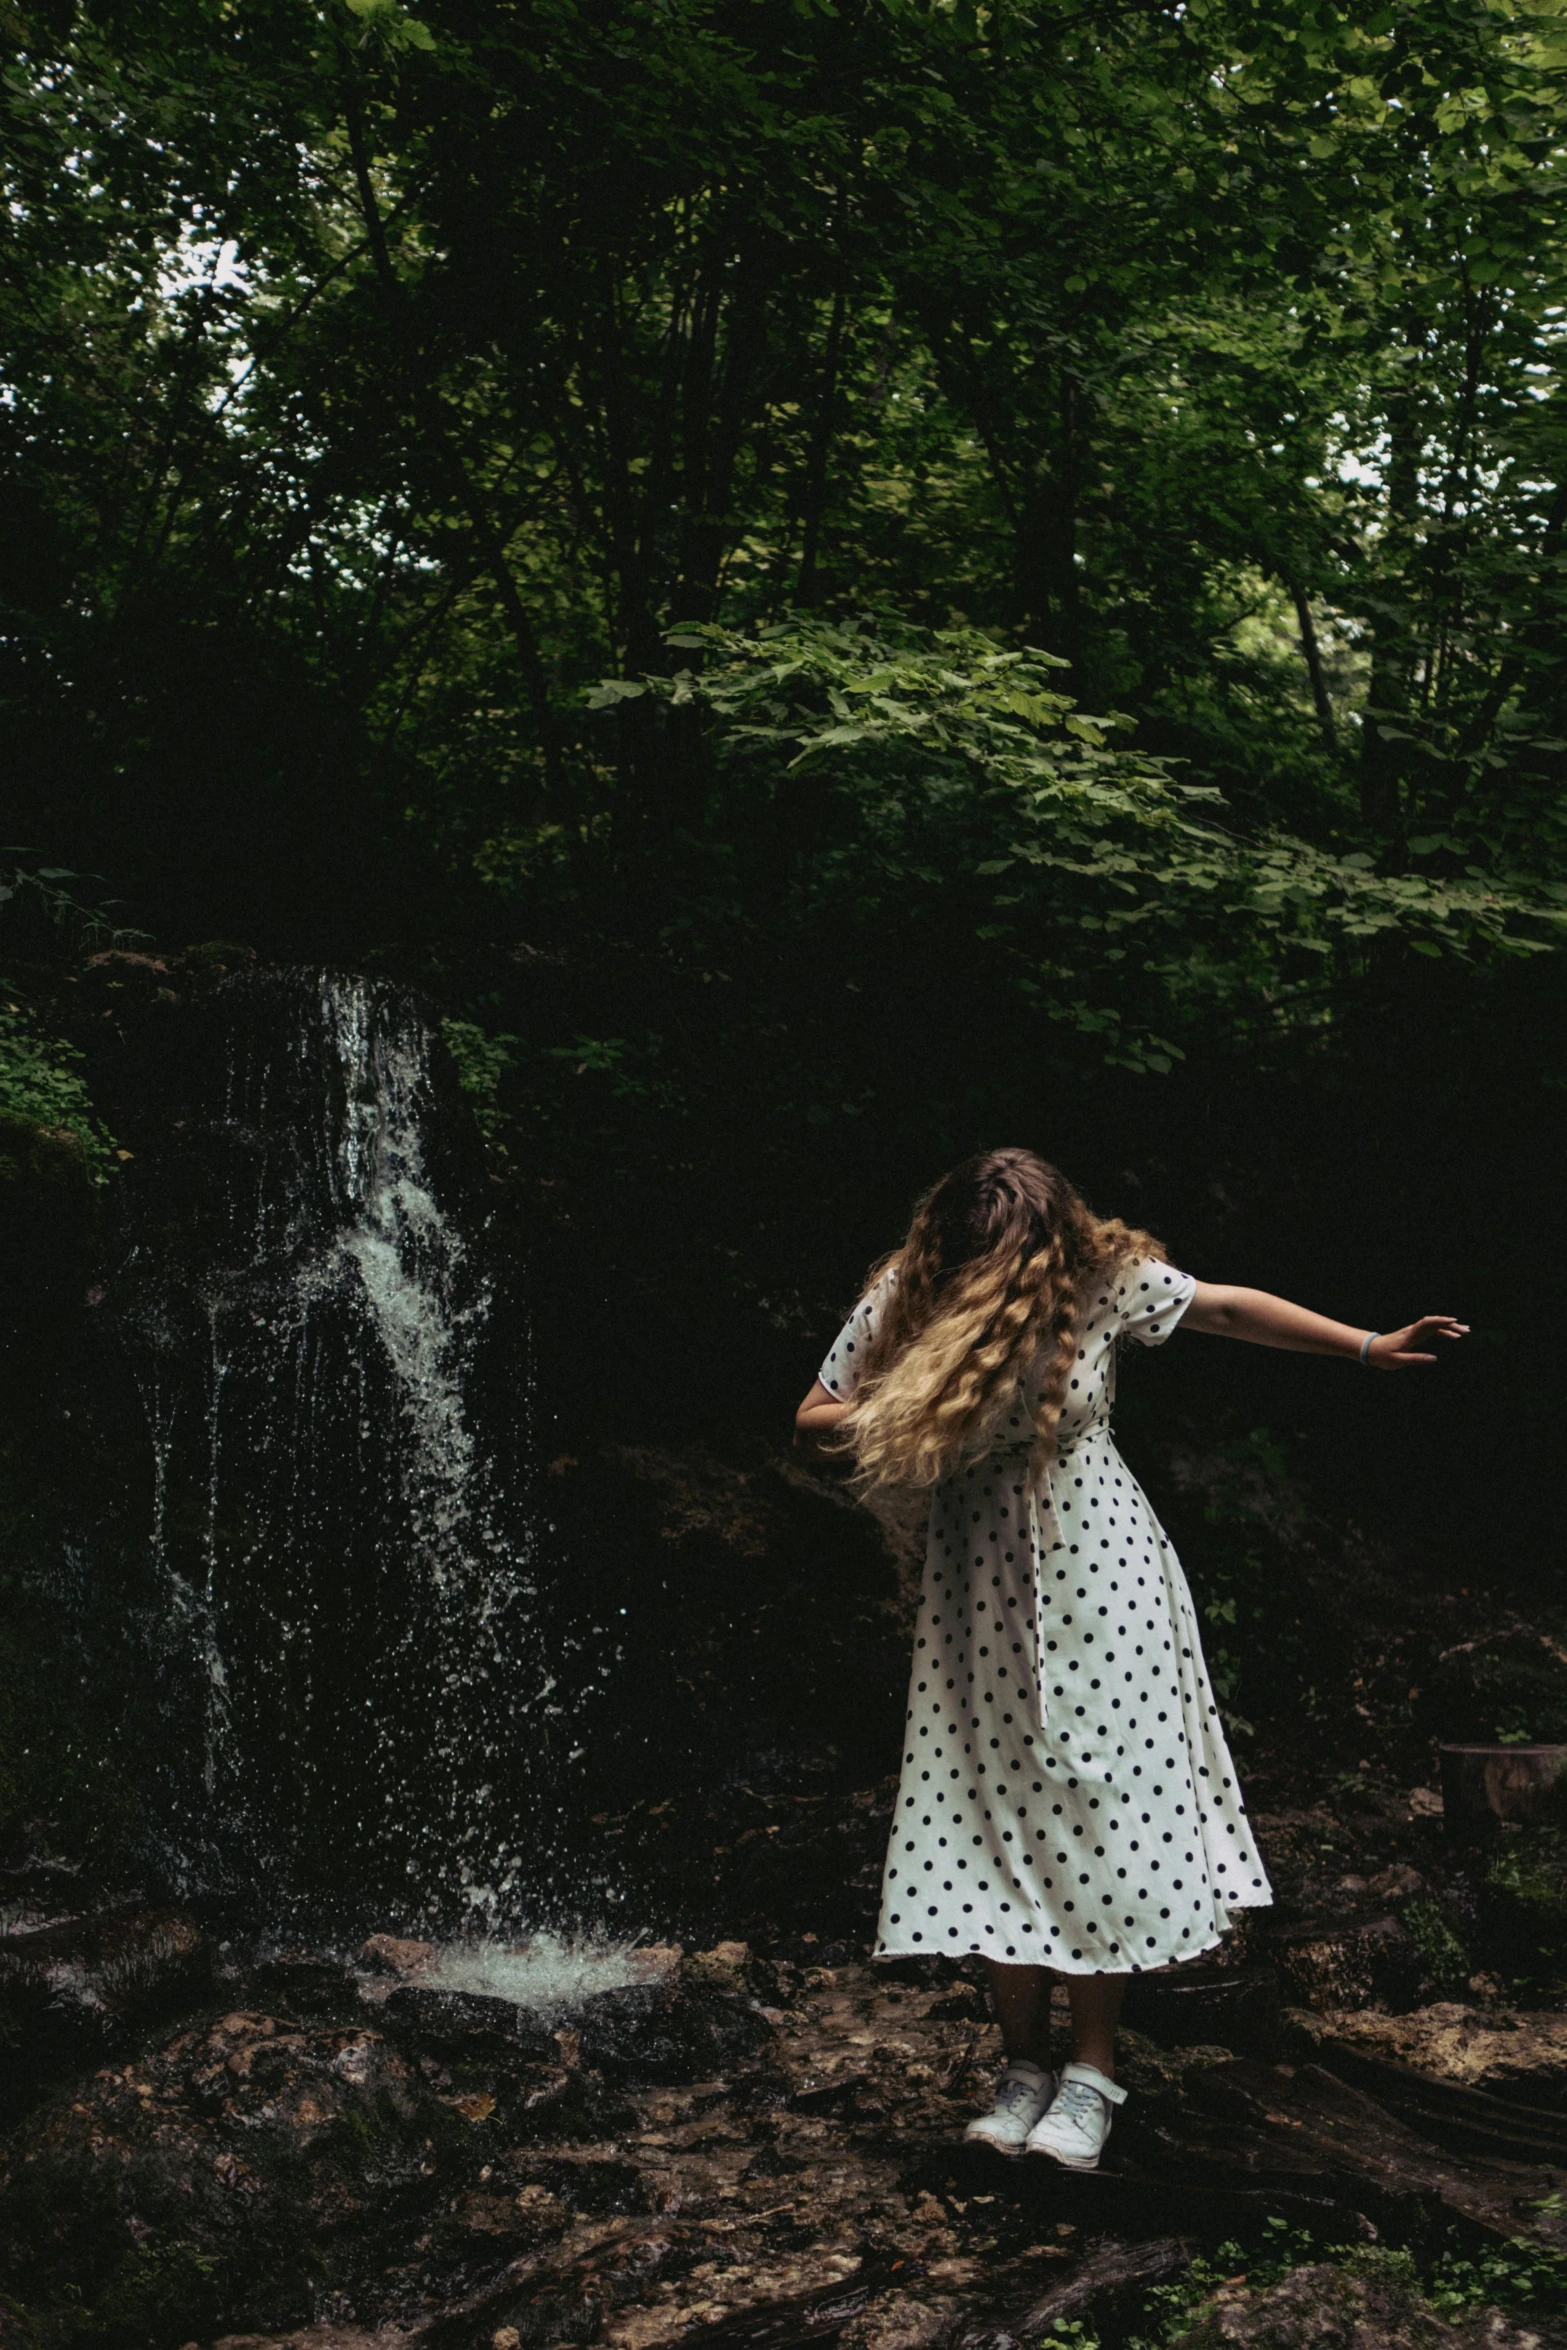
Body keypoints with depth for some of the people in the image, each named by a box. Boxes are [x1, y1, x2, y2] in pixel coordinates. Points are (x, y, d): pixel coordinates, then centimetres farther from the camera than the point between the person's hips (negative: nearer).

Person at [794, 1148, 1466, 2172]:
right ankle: (1026, 2065, 16)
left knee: (1105, 1815, -3)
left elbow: (1229, 1308, 2)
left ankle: (1094, 2072, 9)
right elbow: (812, 1422, -3)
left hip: (1099, 1577, -1)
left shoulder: (1103, 1277, -12)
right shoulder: (903, 1300, -10)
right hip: (982, 1587, 2)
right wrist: (892, 1412, -23)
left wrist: (1369, 1349, 6)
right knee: (997, 1819, 3)